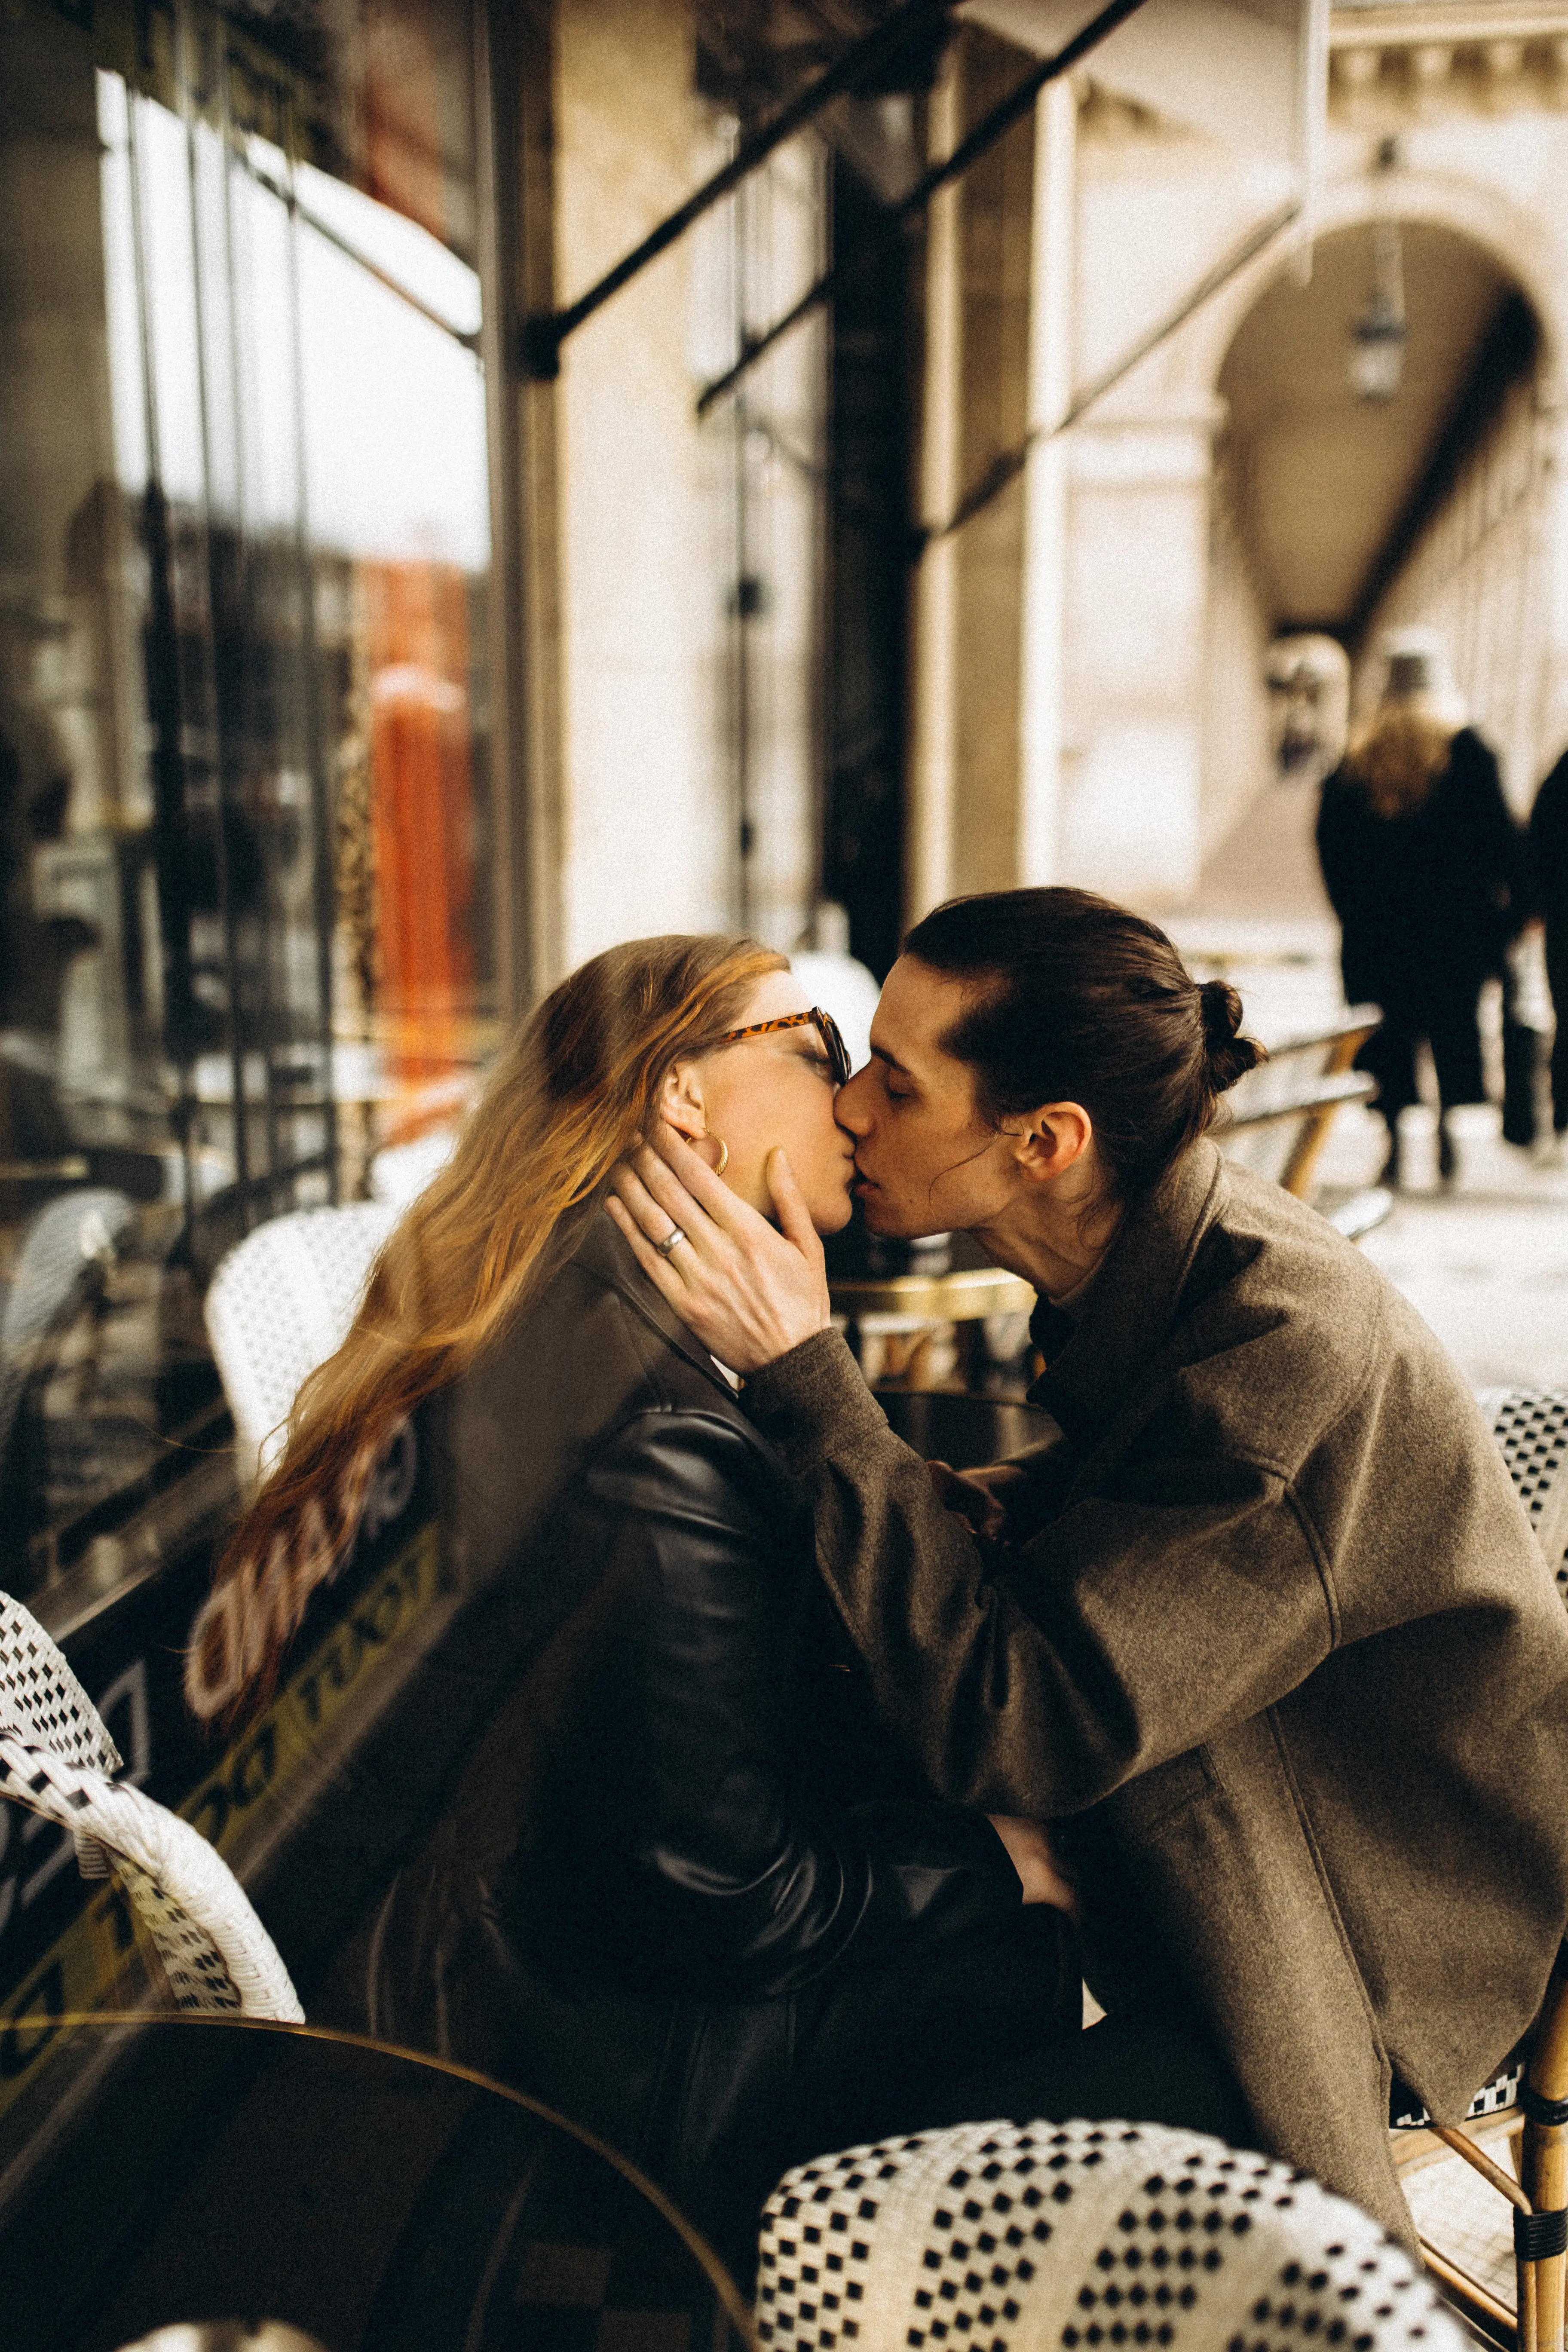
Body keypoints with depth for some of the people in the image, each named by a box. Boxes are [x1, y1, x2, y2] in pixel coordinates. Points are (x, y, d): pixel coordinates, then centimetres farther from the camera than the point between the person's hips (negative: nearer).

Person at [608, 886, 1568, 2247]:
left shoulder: (1284, 1341, -33)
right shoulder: (1160, 1249, -6)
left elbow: (1007, 1725, -36)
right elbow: (1098, 1501, 13)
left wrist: (799, 1373, -35)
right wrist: (968, 1512, -11)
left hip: (1439, 1925, -7)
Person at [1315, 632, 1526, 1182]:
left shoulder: (1357, 756, 5)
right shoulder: (1466, 750, -5)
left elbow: (1330, 841, 5)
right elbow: (1500, 834, -6)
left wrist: (1355, 909, 11)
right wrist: (1511, 903, 2)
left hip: (1374, 926, 2)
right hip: (1454, 925, -2)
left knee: (1388, 1034, 6)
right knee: (1454, 1032, 8)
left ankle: (1393, 1140, 2)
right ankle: (1448, 1137, 6)